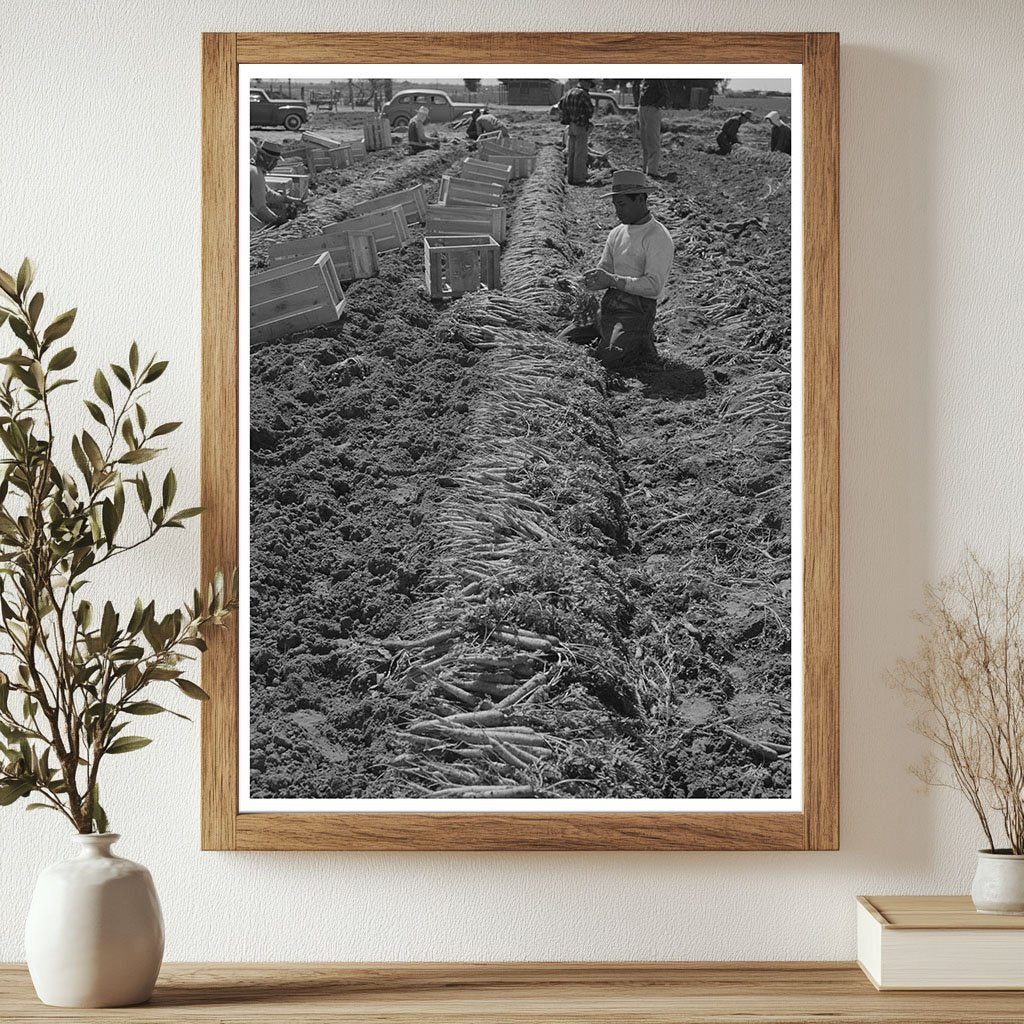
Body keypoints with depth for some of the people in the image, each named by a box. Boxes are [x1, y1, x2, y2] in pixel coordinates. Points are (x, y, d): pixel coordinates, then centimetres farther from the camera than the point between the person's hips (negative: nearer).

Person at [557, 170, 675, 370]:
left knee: (609, 359, -28)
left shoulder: (658, 237, -10)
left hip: (637, 310, -7)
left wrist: (613, 280, -25)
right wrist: (592, 280, -8)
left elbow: (653, 286, -18)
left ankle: (641, 343, 1)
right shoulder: (616, 234, 15)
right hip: (608, 306, 7)